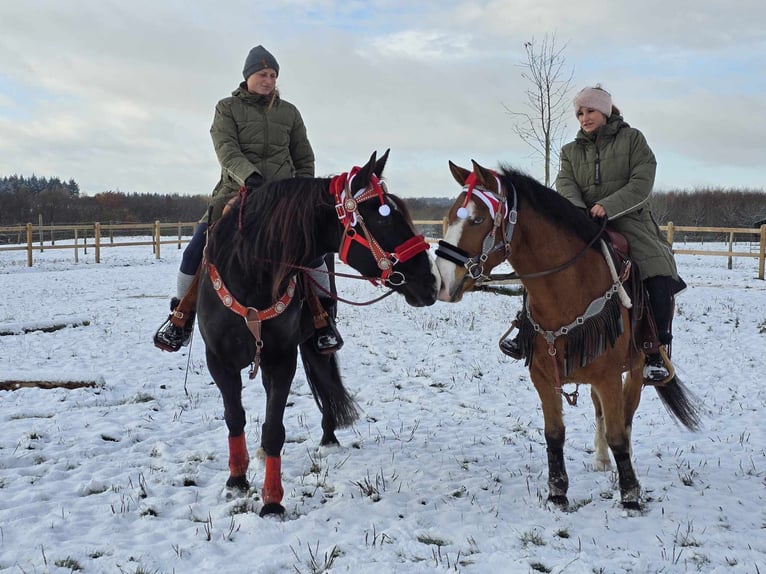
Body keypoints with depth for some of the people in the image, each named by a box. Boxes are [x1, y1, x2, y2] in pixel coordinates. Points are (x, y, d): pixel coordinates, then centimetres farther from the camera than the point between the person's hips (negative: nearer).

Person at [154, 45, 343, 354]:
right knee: (197, 248, -13)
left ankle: (325, 316, -7)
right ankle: (181, 316, 6)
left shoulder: (289, 112, 13)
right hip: (237, 190, -1)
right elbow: (226, 148, -12)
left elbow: (304, 158, 19)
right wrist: (248, 174, -29)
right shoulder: (227, 108, 5)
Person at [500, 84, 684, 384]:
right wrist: (579, 213, -23)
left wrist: (607, 207, -20)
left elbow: (641, 184, -5)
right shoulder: (571, 151, 17)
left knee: (660, 279, -24)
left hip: (629, 221, -3)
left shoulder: (631, 139, 7)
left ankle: (657, 353, -16)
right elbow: (566, 186, -1)